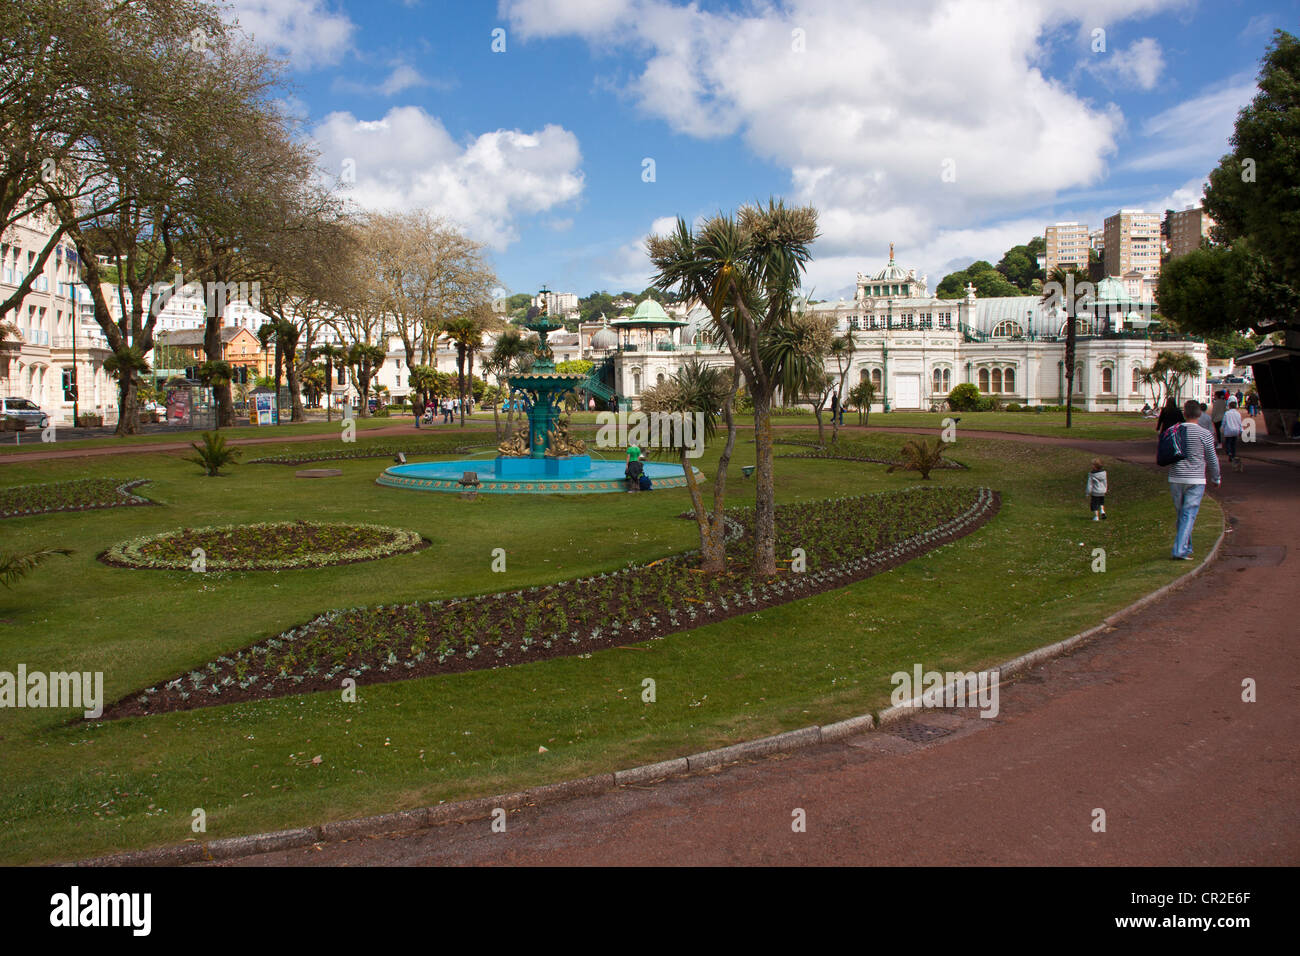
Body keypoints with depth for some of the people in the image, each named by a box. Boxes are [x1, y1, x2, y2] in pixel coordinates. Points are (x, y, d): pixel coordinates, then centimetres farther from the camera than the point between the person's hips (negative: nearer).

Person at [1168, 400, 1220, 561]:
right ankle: (1180, 551, -11)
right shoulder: (1205, 434, -7)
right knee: (1189, 515, -3)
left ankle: (1186, 547, 25)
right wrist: (1215, 478, 14)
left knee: (1181, 514, 16)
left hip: (1175, 479, 4)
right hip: (1195, 480, -4)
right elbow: (1212, 459, 0)